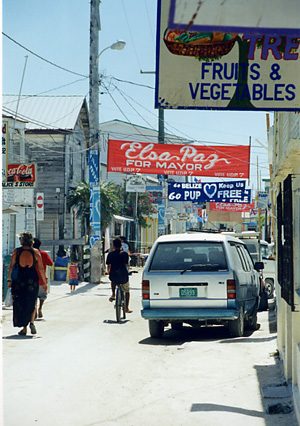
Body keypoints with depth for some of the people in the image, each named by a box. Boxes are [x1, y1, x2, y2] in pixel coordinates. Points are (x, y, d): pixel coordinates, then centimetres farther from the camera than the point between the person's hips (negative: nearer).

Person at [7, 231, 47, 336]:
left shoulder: (16, 251, -3)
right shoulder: (35, 252, -2)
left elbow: (11, 266, -4)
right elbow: (41, 268, -2)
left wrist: (9, 280, 2)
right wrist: (44, 282, 4)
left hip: (19, 279, 0)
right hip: (32, 279, 1)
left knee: (20, 304, 9)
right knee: (32, 304, 16)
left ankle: (24, 328, 9)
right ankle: (31, 322, -6)